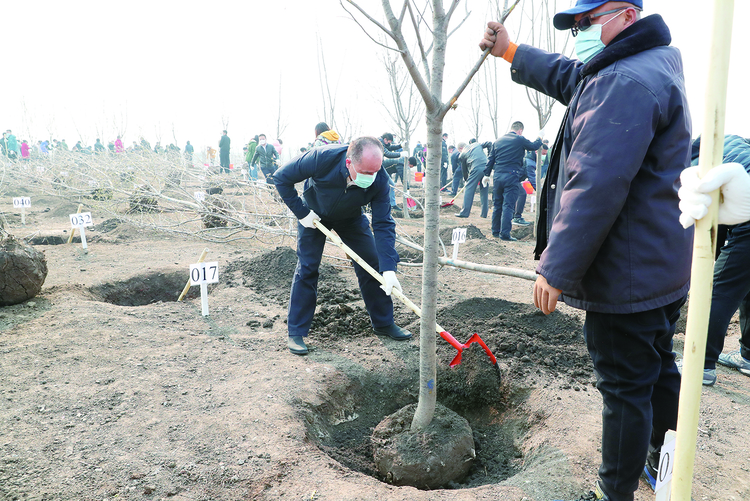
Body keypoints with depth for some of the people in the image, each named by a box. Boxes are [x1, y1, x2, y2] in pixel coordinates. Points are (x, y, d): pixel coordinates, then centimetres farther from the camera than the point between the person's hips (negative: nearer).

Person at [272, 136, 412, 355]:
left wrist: (388, 269, -40)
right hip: (314, 215, -2)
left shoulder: (379, 180, -33)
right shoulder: (323, 158, -39)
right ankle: (296, 333, 4)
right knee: (306, 268, -7)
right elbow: (281, 177, -24)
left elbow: (383, 224, -31)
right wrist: (302, 213, -25)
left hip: (351, 219, 2)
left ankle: (383, 323, 18)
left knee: (372, 266, -1)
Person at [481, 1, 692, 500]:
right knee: (660, 367, 24)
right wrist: (510, 50, 29)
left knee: (625, 388, 3)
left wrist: (556, 268, -26)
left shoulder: (625, 83, -22)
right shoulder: (653, 66, 14)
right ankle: (665, 458, 44)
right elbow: (566, 78, 28)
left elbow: (594, 186, -30)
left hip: (627, 276, -11)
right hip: (664, 269, 11)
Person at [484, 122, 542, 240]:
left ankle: (495, 231, 20)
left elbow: (491, 159, 15)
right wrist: (540, 138, 33)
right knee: (508, 206, -5)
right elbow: (534, 146, 13)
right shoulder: (520, 140, -2)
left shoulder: (498, 141, 13)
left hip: (498, 176, 5)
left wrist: (487, 174, 21)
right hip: (512, 176, -5)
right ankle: (505, 233, -8)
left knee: (497, 205, 13)